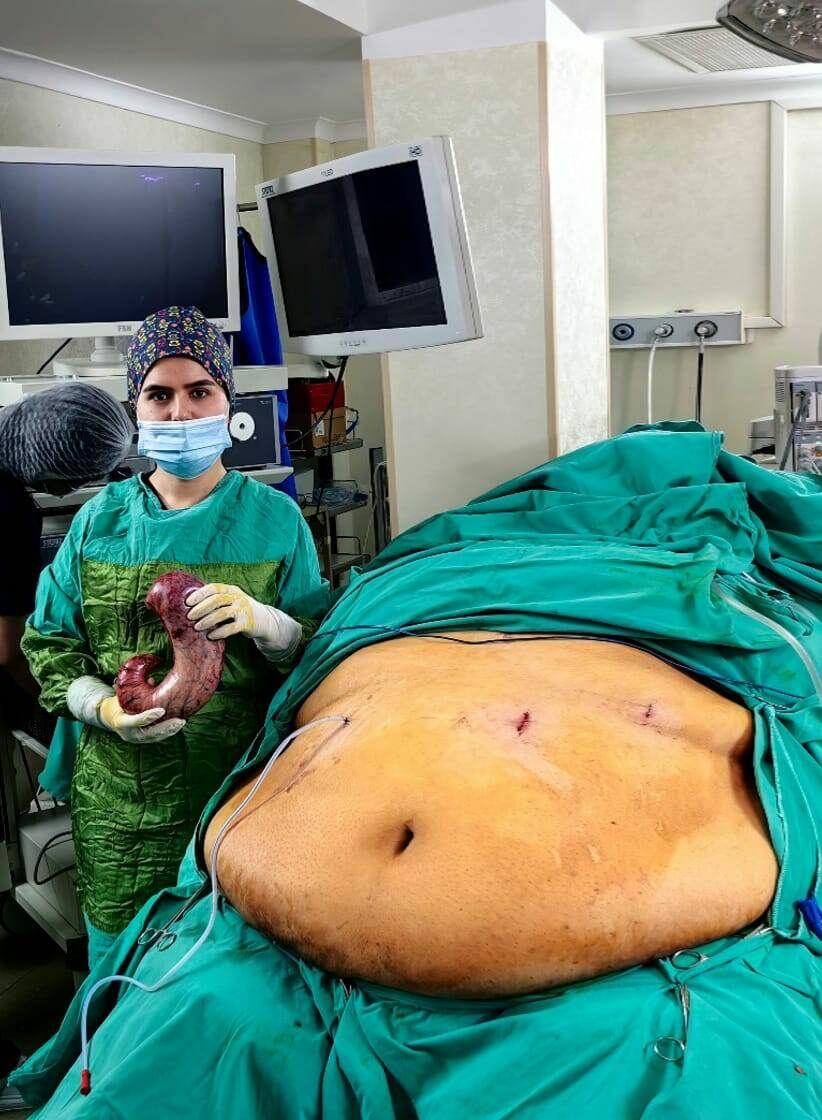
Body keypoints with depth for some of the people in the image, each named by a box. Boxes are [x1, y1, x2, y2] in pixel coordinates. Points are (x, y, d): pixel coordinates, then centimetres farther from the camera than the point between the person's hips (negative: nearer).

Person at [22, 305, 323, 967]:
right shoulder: (101, 520, 3)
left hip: (244, 791, -1)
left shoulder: (275, 519, -2)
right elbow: (48, 641, 8)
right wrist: (100, 706, -10)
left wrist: (263, 621, -22)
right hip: (119, 800, 2)